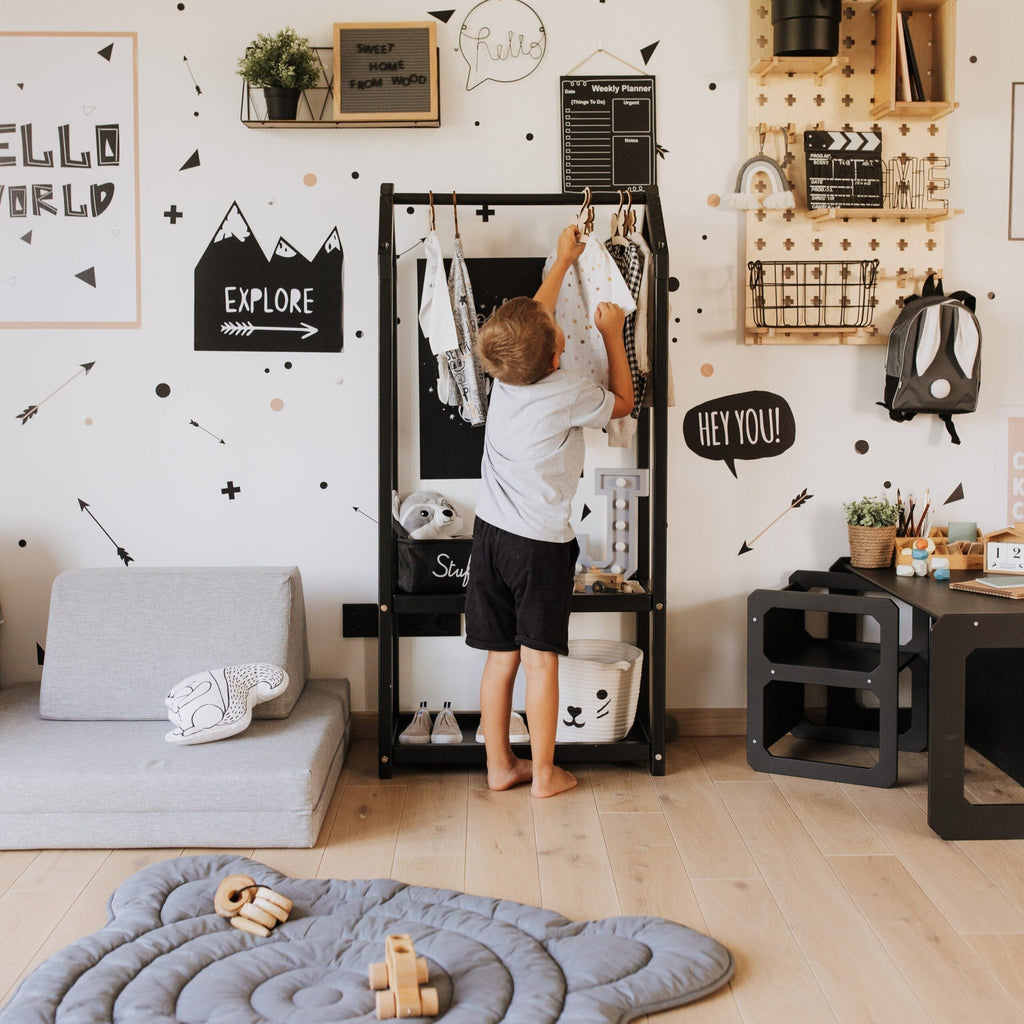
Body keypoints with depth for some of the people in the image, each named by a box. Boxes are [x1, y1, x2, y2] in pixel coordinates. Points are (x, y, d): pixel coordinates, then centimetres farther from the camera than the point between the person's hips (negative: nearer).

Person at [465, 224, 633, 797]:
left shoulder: (504, 375, 0)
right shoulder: (569, 393, -15)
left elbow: (534, 315, 20)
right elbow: (624, 402, 7)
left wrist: (564, 260, 31)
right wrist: (613, 334, 12)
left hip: (491, 534, 5)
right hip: (540, 543, -5)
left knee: (501, 657, 12)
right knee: (540, 660, 3)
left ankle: (500, 765, 21)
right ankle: (544, 774, 13)